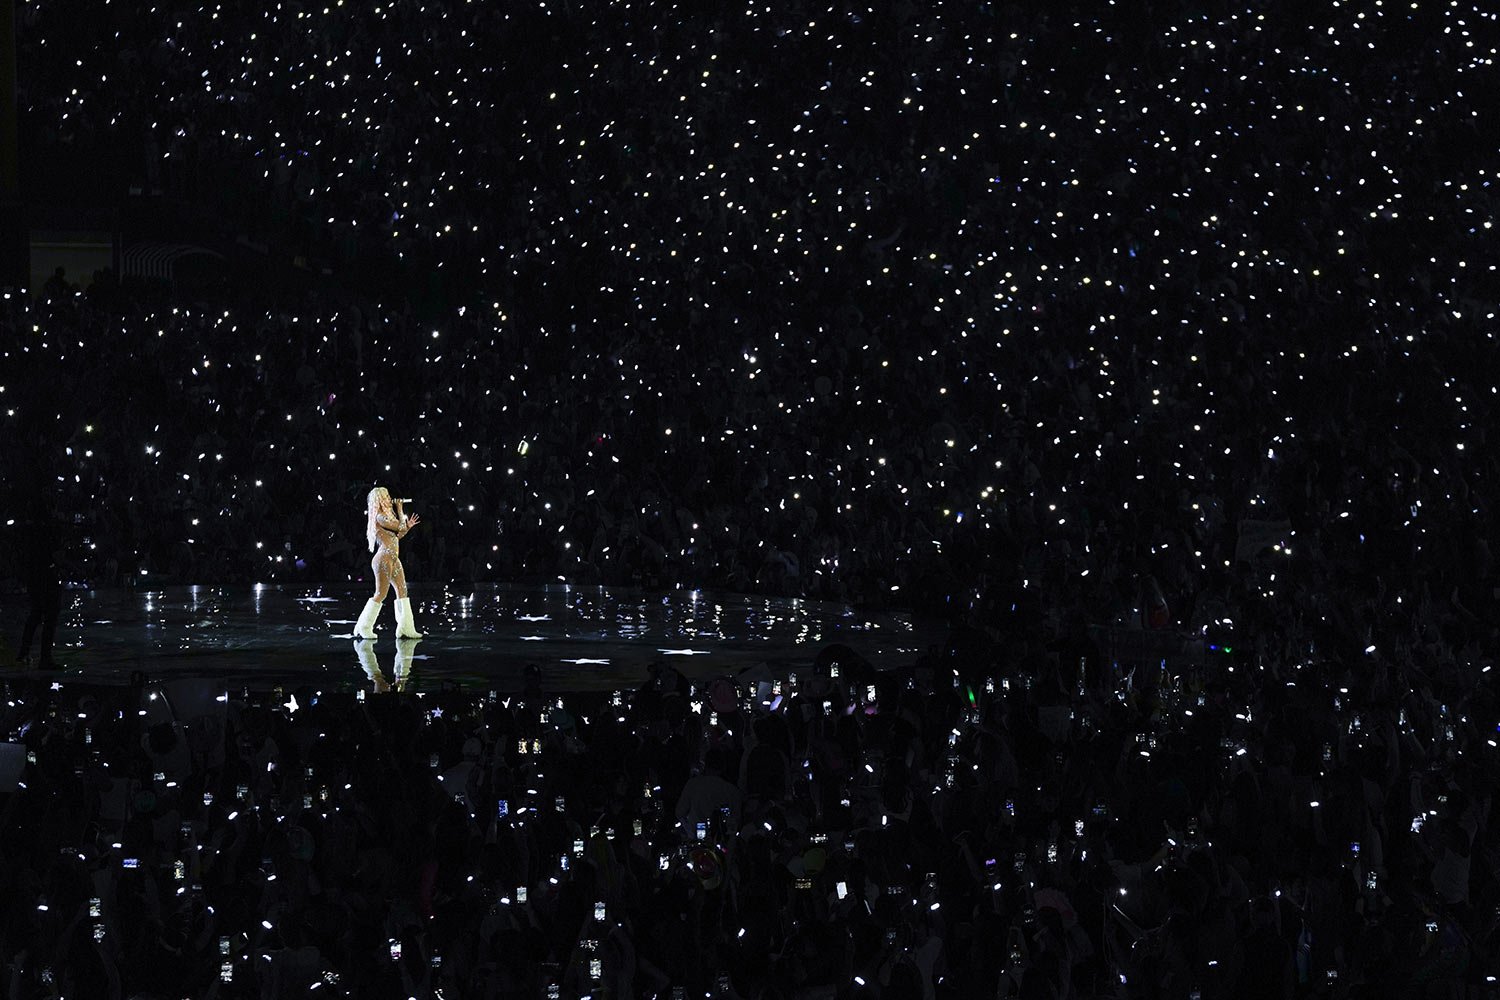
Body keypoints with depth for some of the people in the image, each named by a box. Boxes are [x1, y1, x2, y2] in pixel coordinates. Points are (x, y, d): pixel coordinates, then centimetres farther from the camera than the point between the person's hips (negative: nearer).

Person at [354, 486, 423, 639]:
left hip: (393, 559, 10)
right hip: (384, 558, -10)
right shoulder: (380, 517, -13)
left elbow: (396, 537, 21)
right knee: (381, 594, -6)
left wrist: (408, 526, 14)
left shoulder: (386, 516, 18)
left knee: (402, 591, 6)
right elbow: (400, 526, -13)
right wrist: (400, 510, -1)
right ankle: (363, 628, 1)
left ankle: (405, 628, 6)